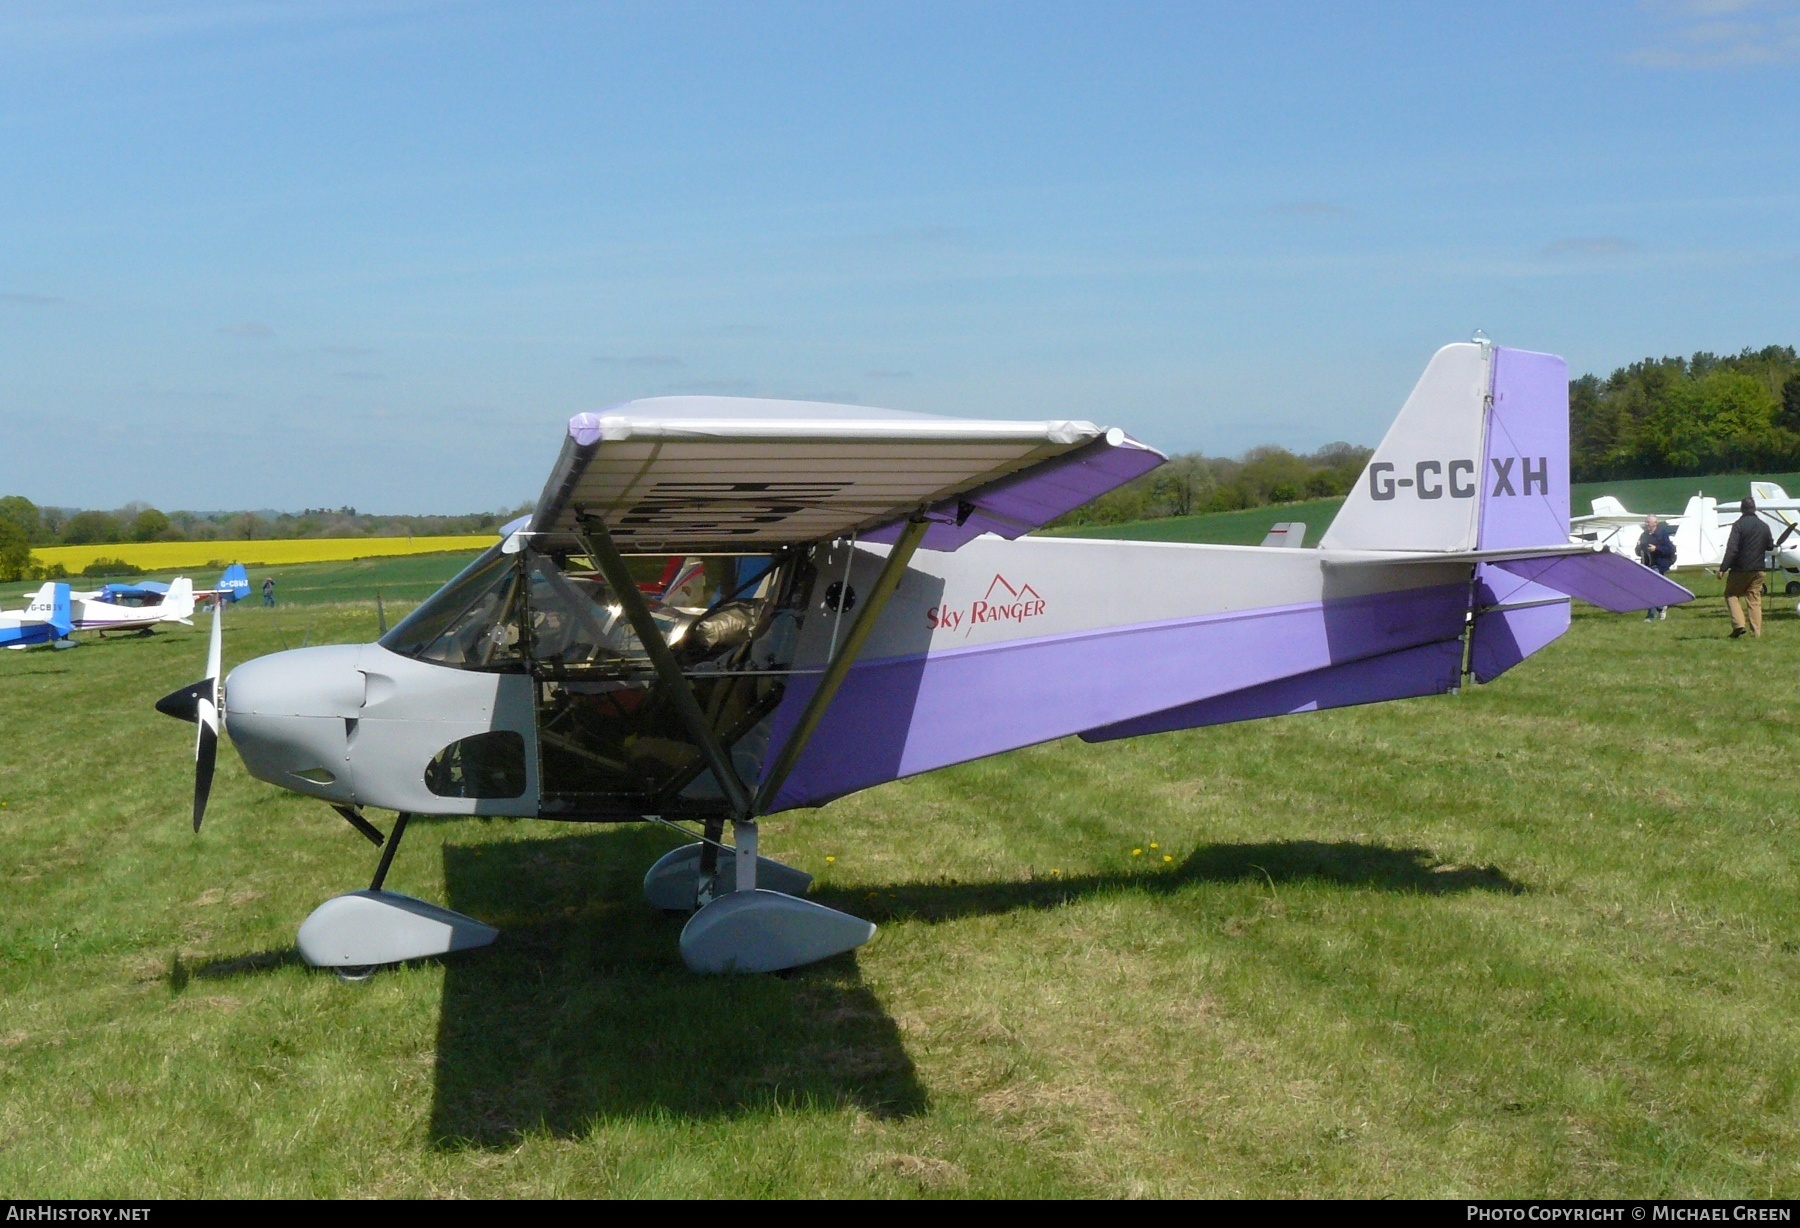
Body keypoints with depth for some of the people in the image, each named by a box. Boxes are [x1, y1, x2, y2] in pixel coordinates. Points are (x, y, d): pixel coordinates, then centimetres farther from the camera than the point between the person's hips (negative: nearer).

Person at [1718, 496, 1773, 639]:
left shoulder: (1739, 525, -12)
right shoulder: (1764, 526, 6)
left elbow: (1731, 549, -19)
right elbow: (1770, 546, 18)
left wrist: (1723, 568, -19)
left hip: (1740, 569, -5)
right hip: (1758, 570, 5)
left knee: (1731, 594, 10)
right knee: (1754, 600, 8)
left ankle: (1738, 623, -8)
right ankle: (1756, 632, 4)